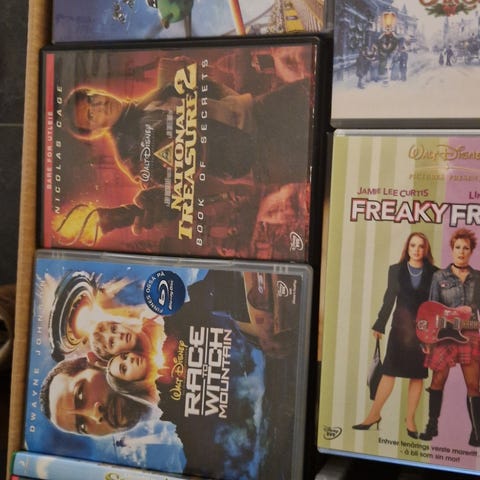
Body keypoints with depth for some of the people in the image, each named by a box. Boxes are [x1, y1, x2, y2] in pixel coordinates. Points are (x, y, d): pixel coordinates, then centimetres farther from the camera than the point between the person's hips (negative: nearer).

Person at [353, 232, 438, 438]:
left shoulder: (434, 273, 0)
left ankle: (410, 419, 15)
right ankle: (374, 415, 10)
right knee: (389, 372, 1)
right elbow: (389, 299, 7)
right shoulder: (396, 270, 3)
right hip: (400, 327, 0)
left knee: (417, 375, 6)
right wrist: (379, 325, 6)